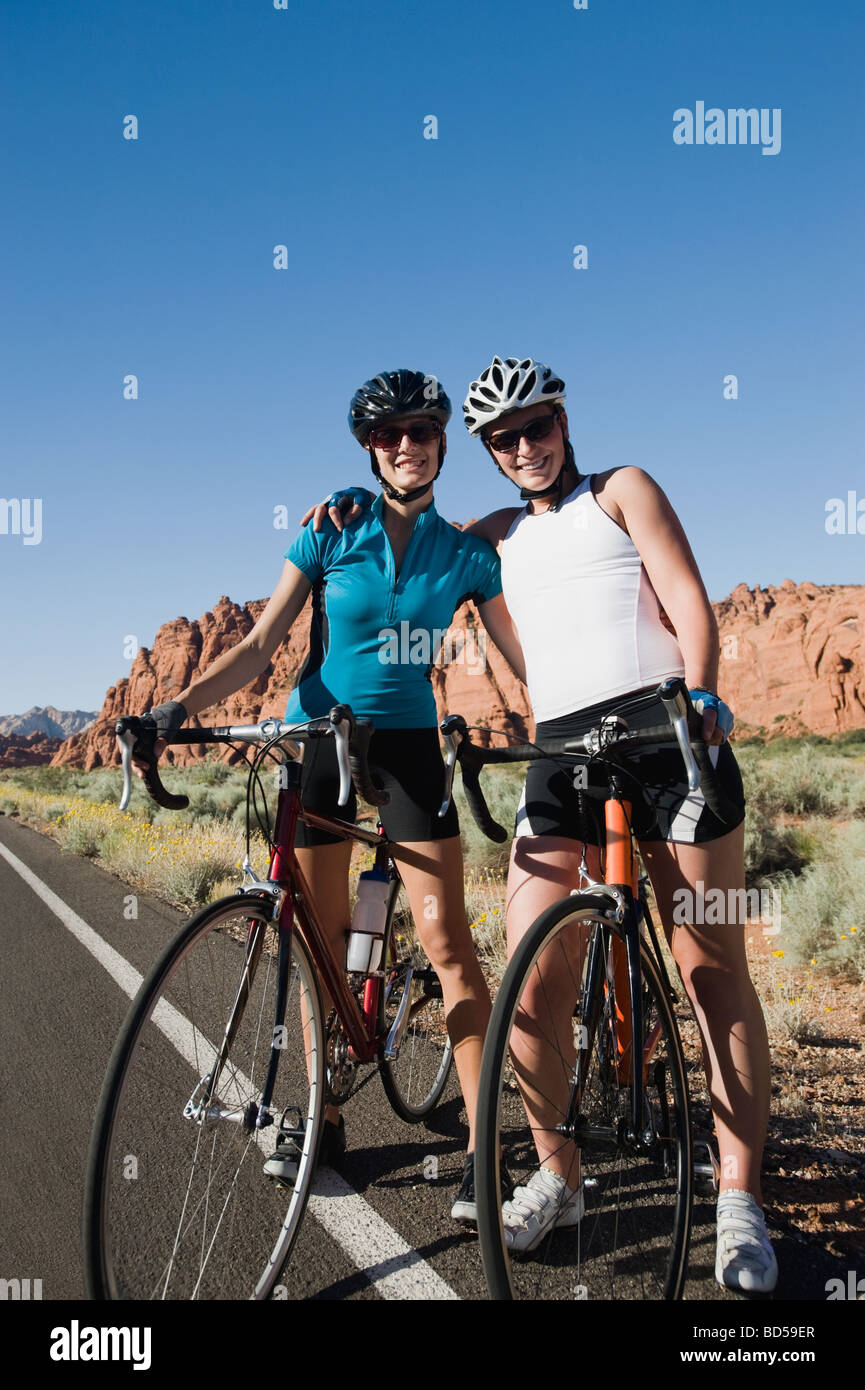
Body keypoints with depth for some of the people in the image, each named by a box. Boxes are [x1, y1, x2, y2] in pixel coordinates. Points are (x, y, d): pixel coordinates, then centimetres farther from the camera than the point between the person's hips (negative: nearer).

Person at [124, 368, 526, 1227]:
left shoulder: (464, 552, 2)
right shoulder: (330, 532, -1)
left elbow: (525, 657, 3)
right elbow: (260, 645, -3)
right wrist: (179, 706, -16)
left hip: (409, 743, 0)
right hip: (317, 737, 0)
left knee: (444, 938, -9)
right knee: (322, 939, 6)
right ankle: (322, 1119, 24)